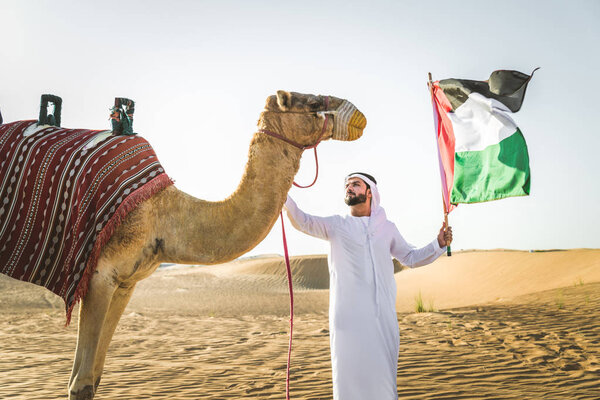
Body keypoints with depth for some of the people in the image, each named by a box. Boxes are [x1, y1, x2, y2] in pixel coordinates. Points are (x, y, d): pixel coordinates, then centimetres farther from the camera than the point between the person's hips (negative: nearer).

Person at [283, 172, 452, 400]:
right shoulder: (336, 225, 6)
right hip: (348, 313, -2)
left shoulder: (387, 228, 14)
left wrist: (439, 244, 8)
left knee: (382, 368, 9)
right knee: (349, 368, 1)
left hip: (382, 313, 2)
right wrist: (283, 196, -25)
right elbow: (303, 222, -8)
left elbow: (410, 258, 22)